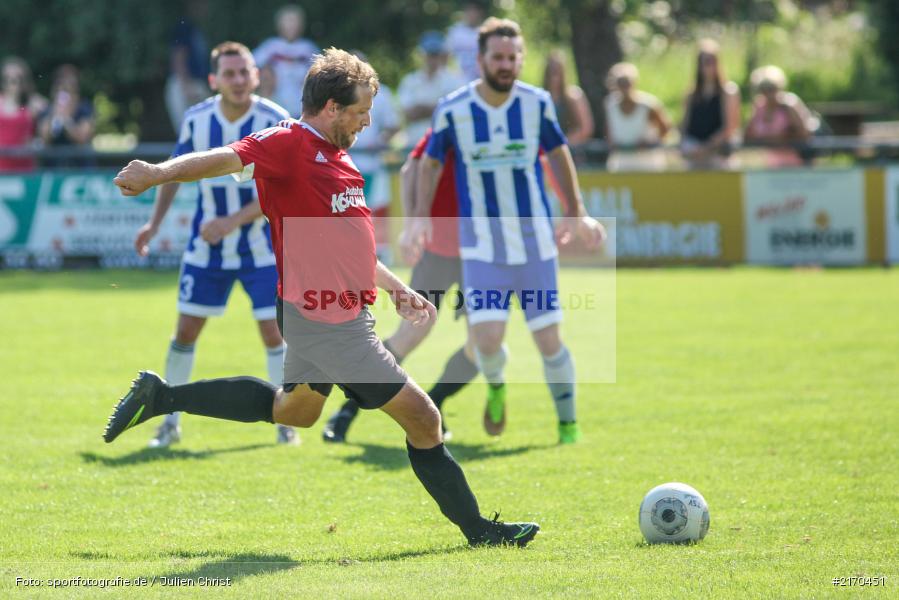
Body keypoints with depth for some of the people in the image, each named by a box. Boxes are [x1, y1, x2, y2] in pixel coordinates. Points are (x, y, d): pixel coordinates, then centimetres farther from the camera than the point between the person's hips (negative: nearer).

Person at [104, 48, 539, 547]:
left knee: (292, 409, 29)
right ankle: (478, 528, 10)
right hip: (330, 324, -11)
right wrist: (159, 173, -46)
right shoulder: (290, 143, -15)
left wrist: (398, 290, 20)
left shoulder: (338, 159, 15)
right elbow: (226, 160, -30)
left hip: (333, 315, 11)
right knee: (422, 419, -2)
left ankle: (161, 397, 30)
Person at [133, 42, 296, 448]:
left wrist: (232, 221, -25)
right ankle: (171, 422, 16)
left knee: (273, 331, -7)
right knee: (186, 330, 3)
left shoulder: (274, 122, -15)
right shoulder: (196, 120, -6)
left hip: (261, 247, -2)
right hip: (207, 247, 3)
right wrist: (155, 223, 2)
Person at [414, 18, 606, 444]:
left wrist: (576, 213, 18)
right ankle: (496, 386, 19)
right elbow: (431, 162, 9)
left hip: (536, 242, 1)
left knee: (548, 340, 0)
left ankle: (568, 424, 21)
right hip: (482, 246, -1)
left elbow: (557, 153, 15)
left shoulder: (537, 103, -2)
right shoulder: (452, 110, -6)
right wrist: (421, 214, -3)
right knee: (487, 338, -17)